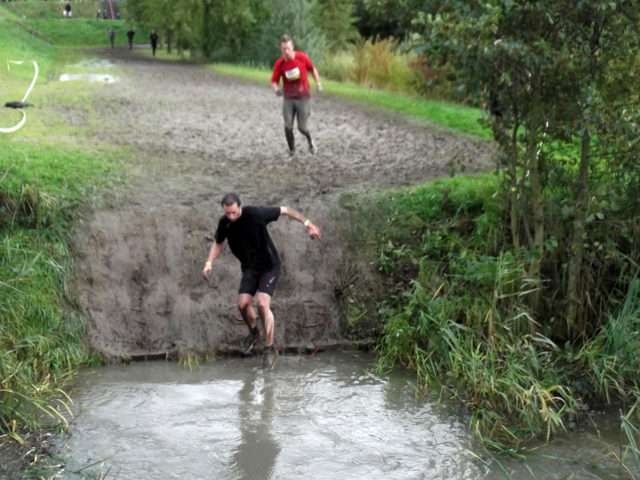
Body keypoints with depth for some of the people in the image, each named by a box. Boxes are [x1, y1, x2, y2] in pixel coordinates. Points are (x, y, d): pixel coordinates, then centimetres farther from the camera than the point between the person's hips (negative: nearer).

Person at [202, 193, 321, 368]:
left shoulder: (255, 214, -25)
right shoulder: (224, 223, -10)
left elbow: (285, 210, -14)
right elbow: (218, 243, 11)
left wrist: (307, 224, -12)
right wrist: (209, 263, -3)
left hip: (269, 266, -4)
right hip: (249, 268, 4)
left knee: (263, 304, -18)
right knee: (243, 304, -9)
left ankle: (270, 348, -4)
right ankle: (253, 332, 23)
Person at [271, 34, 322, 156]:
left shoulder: (302, 57, -12)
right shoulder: (279, 64, -11)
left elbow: (312, 69, 7)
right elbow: (274, 81, -4)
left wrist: (318, 83, 4)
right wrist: (276, 89, -26)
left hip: (303, 98, -1)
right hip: (288, 99, 1)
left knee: (302, 128, 0)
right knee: (288, 127, -9)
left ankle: (310, 141, 35)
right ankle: (291, 151, 12)